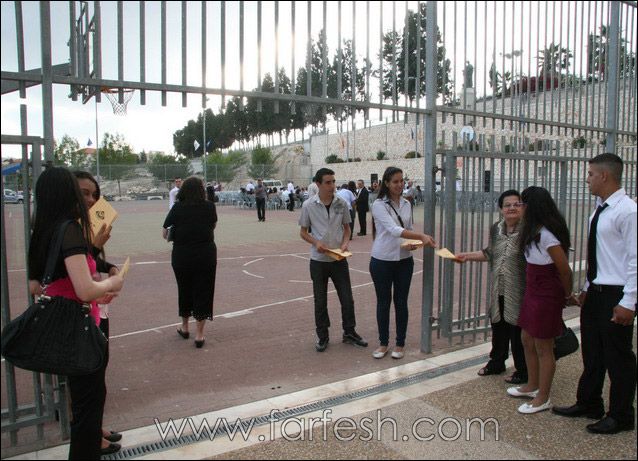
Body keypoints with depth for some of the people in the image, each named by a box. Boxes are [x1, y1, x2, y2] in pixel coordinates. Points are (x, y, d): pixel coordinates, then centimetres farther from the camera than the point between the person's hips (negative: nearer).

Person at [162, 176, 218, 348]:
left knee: (184, 290, 19)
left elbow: (165, 233, -2)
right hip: (206, 255, -1)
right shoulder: (209, 206, -5)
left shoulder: (177, 208, -5)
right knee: (203, 292, 8)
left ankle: (184, 328, 36)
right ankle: (199, 335, 12)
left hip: (181, 255, 1)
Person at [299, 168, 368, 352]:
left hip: (339, 259, 2)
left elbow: (346, 227, 10)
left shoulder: (341, 203, -2)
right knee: (320, 301, 9)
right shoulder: (309, 205, -7)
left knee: (347, 298, 8)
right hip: (318, 260, -1)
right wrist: (316, 243, -16)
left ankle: (349, 332, 26)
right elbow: (303, 232, 2)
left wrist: (345, 243, -9)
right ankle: (322, 336, 25)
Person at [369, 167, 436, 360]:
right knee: (383, 302, 8)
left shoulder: (406, 204, 6)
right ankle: (383, 343, 23)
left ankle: (400, 343, 22)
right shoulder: (379, 204, -12)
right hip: (382, 261, -4)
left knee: (401, 302, 9)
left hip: (404, 260, 4)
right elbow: (393, 229, -24)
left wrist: (413, 243, -6)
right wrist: (421, 235, -33)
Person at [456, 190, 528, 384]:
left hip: (519, 292, -7)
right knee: (498, 328, 20)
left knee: (518, 332, 5)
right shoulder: (496, 229, 6)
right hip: (498, 291, 7)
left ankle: (522, 371, 24)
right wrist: (467, 256, 13)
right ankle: (496, 363, 39)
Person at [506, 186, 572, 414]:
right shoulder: (535, 231, 6)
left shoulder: (546, 235, -23)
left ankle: (543, 398, 19)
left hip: (546, 296, -10)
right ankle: (532, 386, 37)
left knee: (543, 348, 4)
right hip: (533, 292, 10)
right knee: (527, 340, 20)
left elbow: (565, 269, -19)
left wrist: (567, 295, -5)